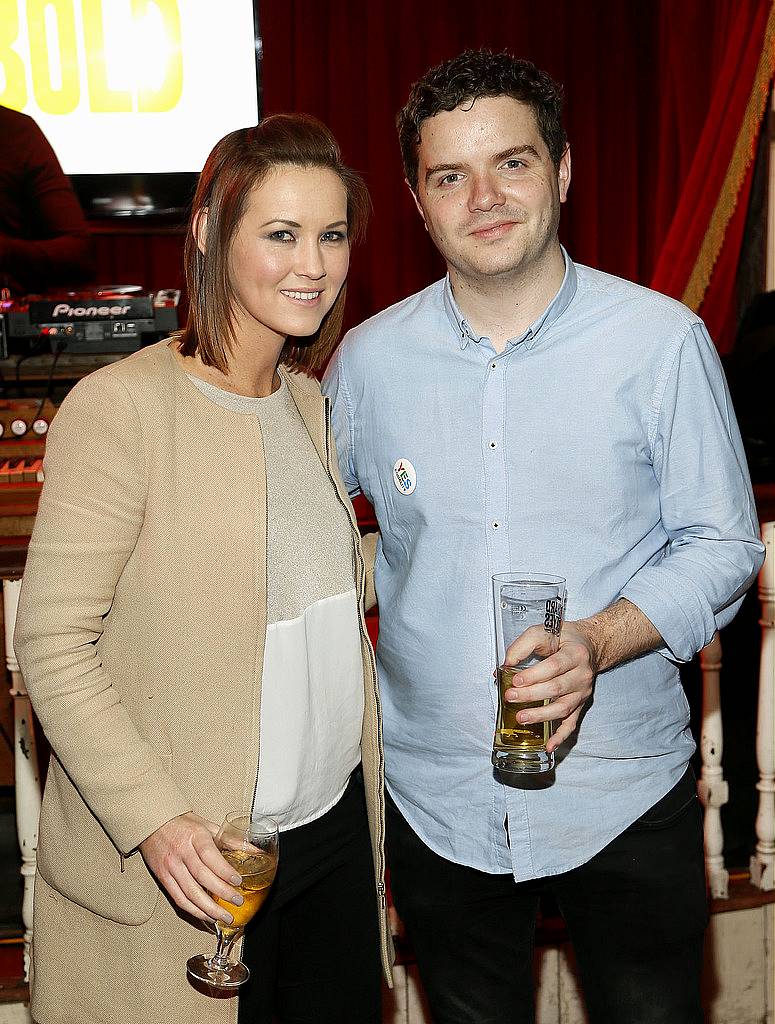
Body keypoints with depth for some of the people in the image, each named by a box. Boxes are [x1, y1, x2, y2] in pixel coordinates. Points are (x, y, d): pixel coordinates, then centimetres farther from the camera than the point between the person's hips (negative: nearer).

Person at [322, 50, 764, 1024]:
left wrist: (598, 641, -21)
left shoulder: (664, 340, -8)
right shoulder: (369, 358, -1)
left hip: (622, 793, -1)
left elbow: (723, 542, -4)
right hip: (437, 799, 2)